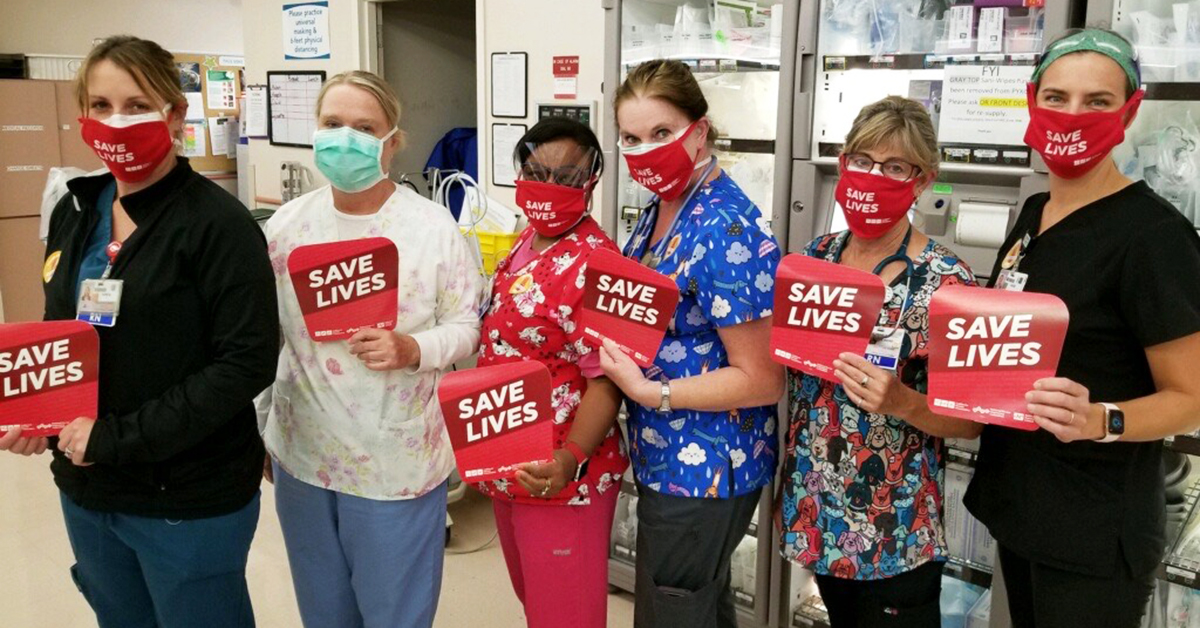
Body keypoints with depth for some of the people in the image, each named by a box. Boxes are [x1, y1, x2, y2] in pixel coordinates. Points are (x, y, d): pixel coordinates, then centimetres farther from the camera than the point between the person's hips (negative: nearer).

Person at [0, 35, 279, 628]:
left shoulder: (218, 222, -16)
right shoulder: (74, 212, 6)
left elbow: (248, 362, -21)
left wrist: (118, 437, -21)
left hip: (188, 500, -6)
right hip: (86, 490, 6)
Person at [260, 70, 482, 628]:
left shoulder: (433, 226, -10)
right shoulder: (286, 225, 0)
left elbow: (466, 324, -5)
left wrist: (412, 350, -26)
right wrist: (254, 431, 13)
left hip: (397, 461, -3)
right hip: (302, 454, 4)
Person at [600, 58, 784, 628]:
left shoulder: (727, 229, -24)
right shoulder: (658, 212, 4)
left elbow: (762, 382, -23)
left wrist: (650, 393, -25)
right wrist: (609, 343, -1)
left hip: (703, 473, -9)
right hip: (665, 459, 9)